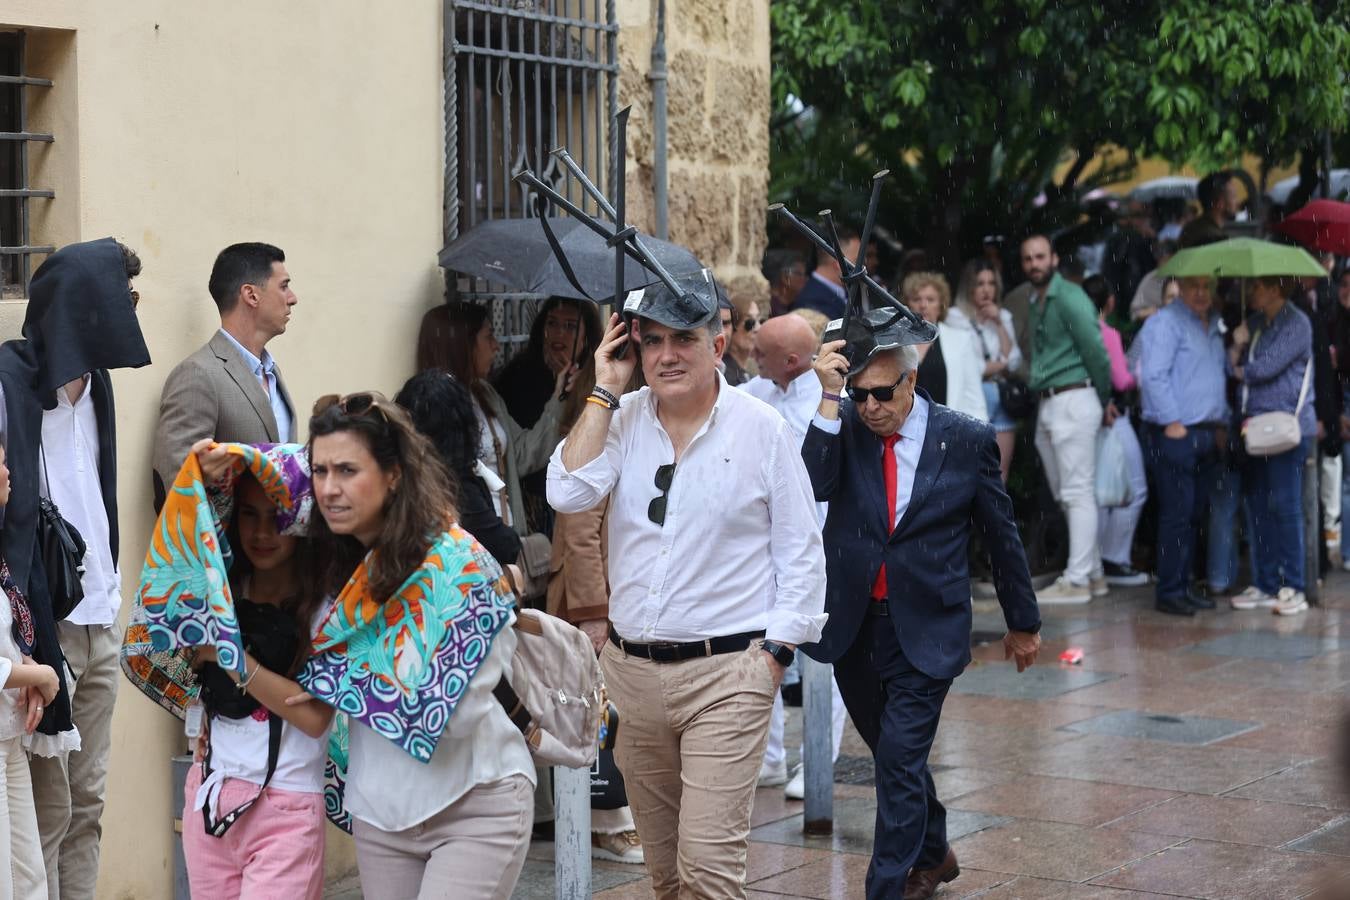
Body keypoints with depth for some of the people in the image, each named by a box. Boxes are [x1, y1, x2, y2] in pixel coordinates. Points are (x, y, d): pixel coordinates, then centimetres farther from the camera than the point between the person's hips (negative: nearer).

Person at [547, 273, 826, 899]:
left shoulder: (762, 430, -1)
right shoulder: (620, 419, 7)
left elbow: (800, 553, 2)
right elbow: (568, 493, -11)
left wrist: (774, 653, -6)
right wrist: (605, 390, -6)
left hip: (725, 673, -4)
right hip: (633, 670, 4)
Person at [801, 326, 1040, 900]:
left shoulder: (967, 440, -6)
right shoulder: (841, 424, -3)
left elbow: (1001, 534, 4)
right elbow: (814, 486, -22)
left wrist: (1022, 622, 12)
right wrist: (830, 398, -25)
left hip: (925, 630, -3)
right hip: (853, 625, 3)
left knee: (900, 760, -11)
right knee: (896, 755, 19)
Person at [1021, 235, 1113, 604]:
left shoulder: (1068, 298, -10)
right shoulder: (1035, 303, 17)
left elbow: (1095, 351, -12)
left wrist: (1104, 401, -2)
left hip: (1073, 400, -9)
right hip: (1047, 404, 9)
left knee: (1077, 493, -8)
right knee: (1066, 495, 12)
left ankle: (1077, 580, -8)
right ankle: (1093, 574, 19)